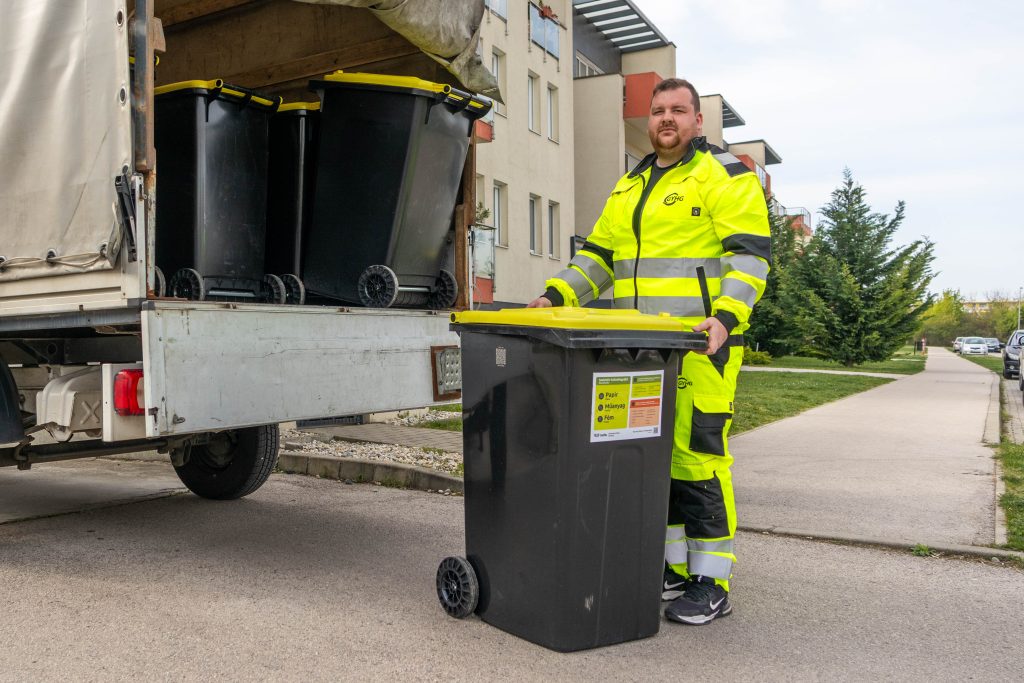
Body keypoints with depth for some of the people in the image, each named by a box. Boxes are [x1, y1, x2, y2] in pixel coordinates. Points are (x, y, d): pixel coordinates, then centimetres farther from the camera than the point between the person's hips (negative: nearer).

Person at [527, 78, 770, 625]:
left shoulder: (725, 176, 2)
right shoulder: (629, 186, 22)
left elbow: (749, 256, -8)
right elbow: (599, 254, 21)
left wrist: (726, 316, -23)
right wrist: (558, 294, 5)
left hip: (698, 345, -7)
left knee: (697, 456, -6)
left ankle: (711, 583, 6)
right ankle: (670, 567, 22)